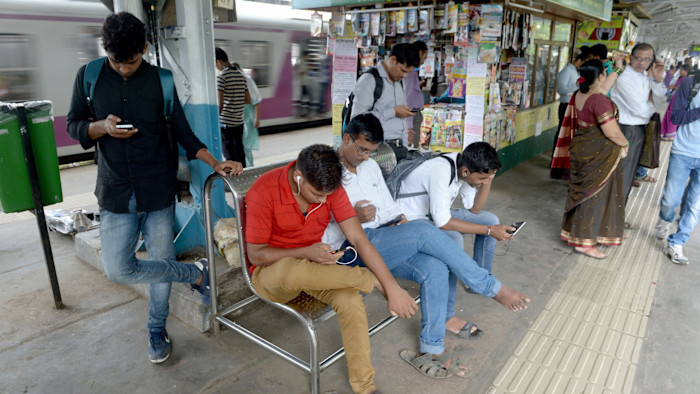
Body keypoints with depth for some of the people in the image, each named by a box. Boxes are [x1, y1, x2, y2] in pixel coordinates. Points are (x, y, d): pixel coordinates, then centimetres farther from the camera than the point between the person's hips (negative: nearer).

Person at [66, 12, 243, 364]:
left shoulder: (161, 81, 0)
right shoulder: (89, 76, 2)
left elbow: (182, 132, 4)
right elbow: (74, 125, 9)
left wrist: (216, 164, -7)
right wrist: (103, 127, -13)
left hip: (158, 192, -1)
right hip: (116, 193, 1)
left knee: (162, 262, 7)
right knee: (117, 269, -7)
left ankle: (157, 330, 32)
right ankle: (198, 273, 12)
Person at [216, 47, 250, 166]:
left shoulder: (221, 76, -12)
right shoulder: (241, 75, 9)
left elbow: (220, 104, -17)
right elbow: (248, 100, 13)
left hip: (226, 122, -7)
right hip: (239, 120, 7)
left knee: (230, 155, 0)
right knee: (239, 150, 15)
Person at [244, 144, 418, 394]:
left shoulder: (330, 189, -12)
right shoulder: (264, 192, -23)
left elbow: (358, 239, -15)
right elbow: (256, 255, -16)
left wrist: (392, 288, -22)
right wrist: (306, 253, -29)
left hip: (313, 268, 3)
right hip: (272, 272, -3)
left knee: (351, 300, -27)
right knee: (294, 271, -41)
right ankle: (370, 279, -17)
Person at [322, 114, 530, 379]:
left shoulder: (371, 166, 17)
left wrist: (400, 219, 2)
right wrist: (354, 219, -23)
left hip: (384, 240, 7)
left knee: (436, 268, -20)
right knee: (424, 231, -28)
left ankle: (432, 349, -3)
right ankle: (491, 287, -14)